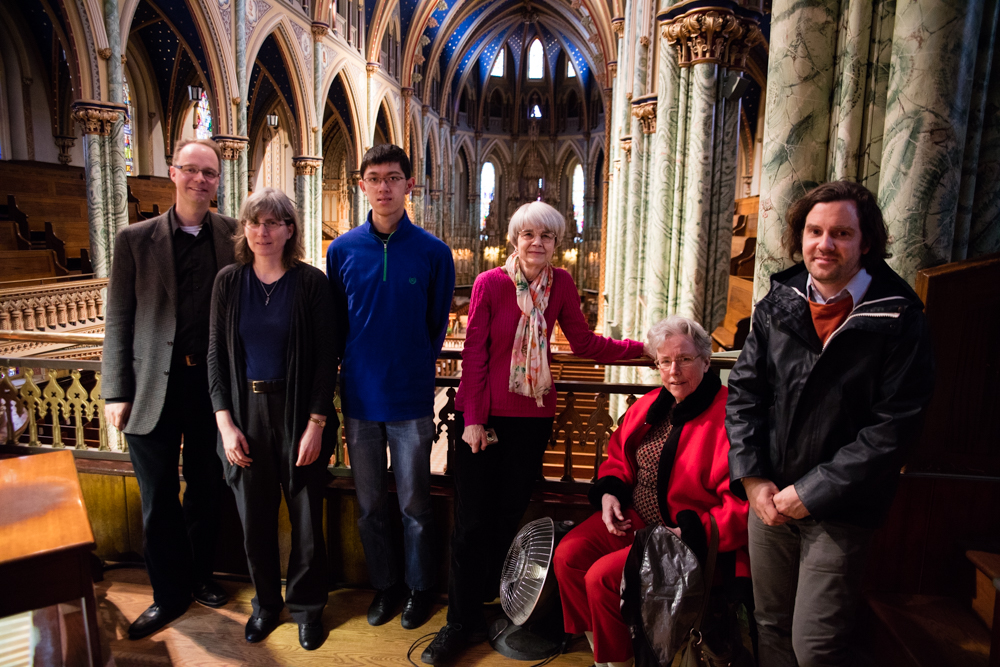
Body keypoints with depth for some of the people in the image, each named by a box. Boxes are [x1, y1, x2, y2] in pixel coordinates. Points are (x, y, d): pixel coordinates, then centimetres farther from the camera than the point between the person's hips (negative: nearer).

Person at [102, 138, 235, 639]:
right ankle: (169, 594, 29)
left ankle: (200, 576, 37)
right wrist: (116, 392, -3)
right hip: (156, 387, 0)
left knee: (206, 492, 15)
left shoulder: (235, 236, 1)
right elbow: (118, 321, 1)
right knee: (158, 500, 10)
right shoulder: (135, 239, 0)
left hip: (214, 383, 1)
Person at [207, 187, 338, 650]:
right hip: (245, 412, 3)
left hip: (299, 413, -2)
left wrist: (316, 423, -11)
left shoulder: (311, 282, -6)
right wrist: (225, 421, -2)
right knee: (254, 516, 12)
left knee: (306, 516, 7)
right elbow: (216, 353, 5)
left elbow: (326, 358, -6)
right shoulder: (228, 281, 3)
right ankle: (266, 602, 35)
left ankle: (307, 606, 29)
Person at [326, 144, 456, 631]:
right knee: (370, 504, 14)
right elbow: (335, 322, 9)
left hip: (411, 400, -2)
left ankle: (420, 586, 31)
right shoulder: (342, 250, 0)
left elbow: (437, 324, 5)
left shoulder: (433, 253, -5)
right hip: (359, 397, 2)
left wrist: (415, 371, 8)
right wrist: (350, 373, 9)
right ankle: (385, 584, 35)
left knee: (414, 504, 10)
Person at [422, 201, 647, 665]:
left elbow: (584, 343, 8)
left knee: (509, 516, 11)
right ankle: (461, 623, 19)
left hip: (533, 416, 3)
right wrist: (472, 418, -8)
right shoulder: (490, 283, -7)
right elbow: (474, 353, -6)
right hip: (485, 413, -2)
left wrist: (644, 347, 5)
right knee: (471, 521, 3)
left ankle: (482, 606, 30)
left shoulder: (561, 284, 1)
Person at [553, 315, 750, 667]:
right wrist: (609, 493, 1)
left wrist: (687, 534, -23)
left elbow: (742, 502, -21)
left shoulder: (727, 414, -17)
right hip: (633, 518, 8)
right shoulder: (650, 405, 8)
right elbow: (617, 457, 20)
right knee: (567, 555, -7)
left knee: (602, 577, -21)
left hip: (692, 538, -7)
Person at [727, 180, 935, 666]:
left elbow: (893, 427, -14)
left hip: (839, 511, -3)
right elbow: (743, 392, 4)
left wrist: (811, 492, -15)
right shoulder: (777, 305, 1)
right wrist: (752, 478, -5)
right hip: (769, 497, 4)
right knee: (773, 628, 17)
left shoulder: (899, 320, -10)